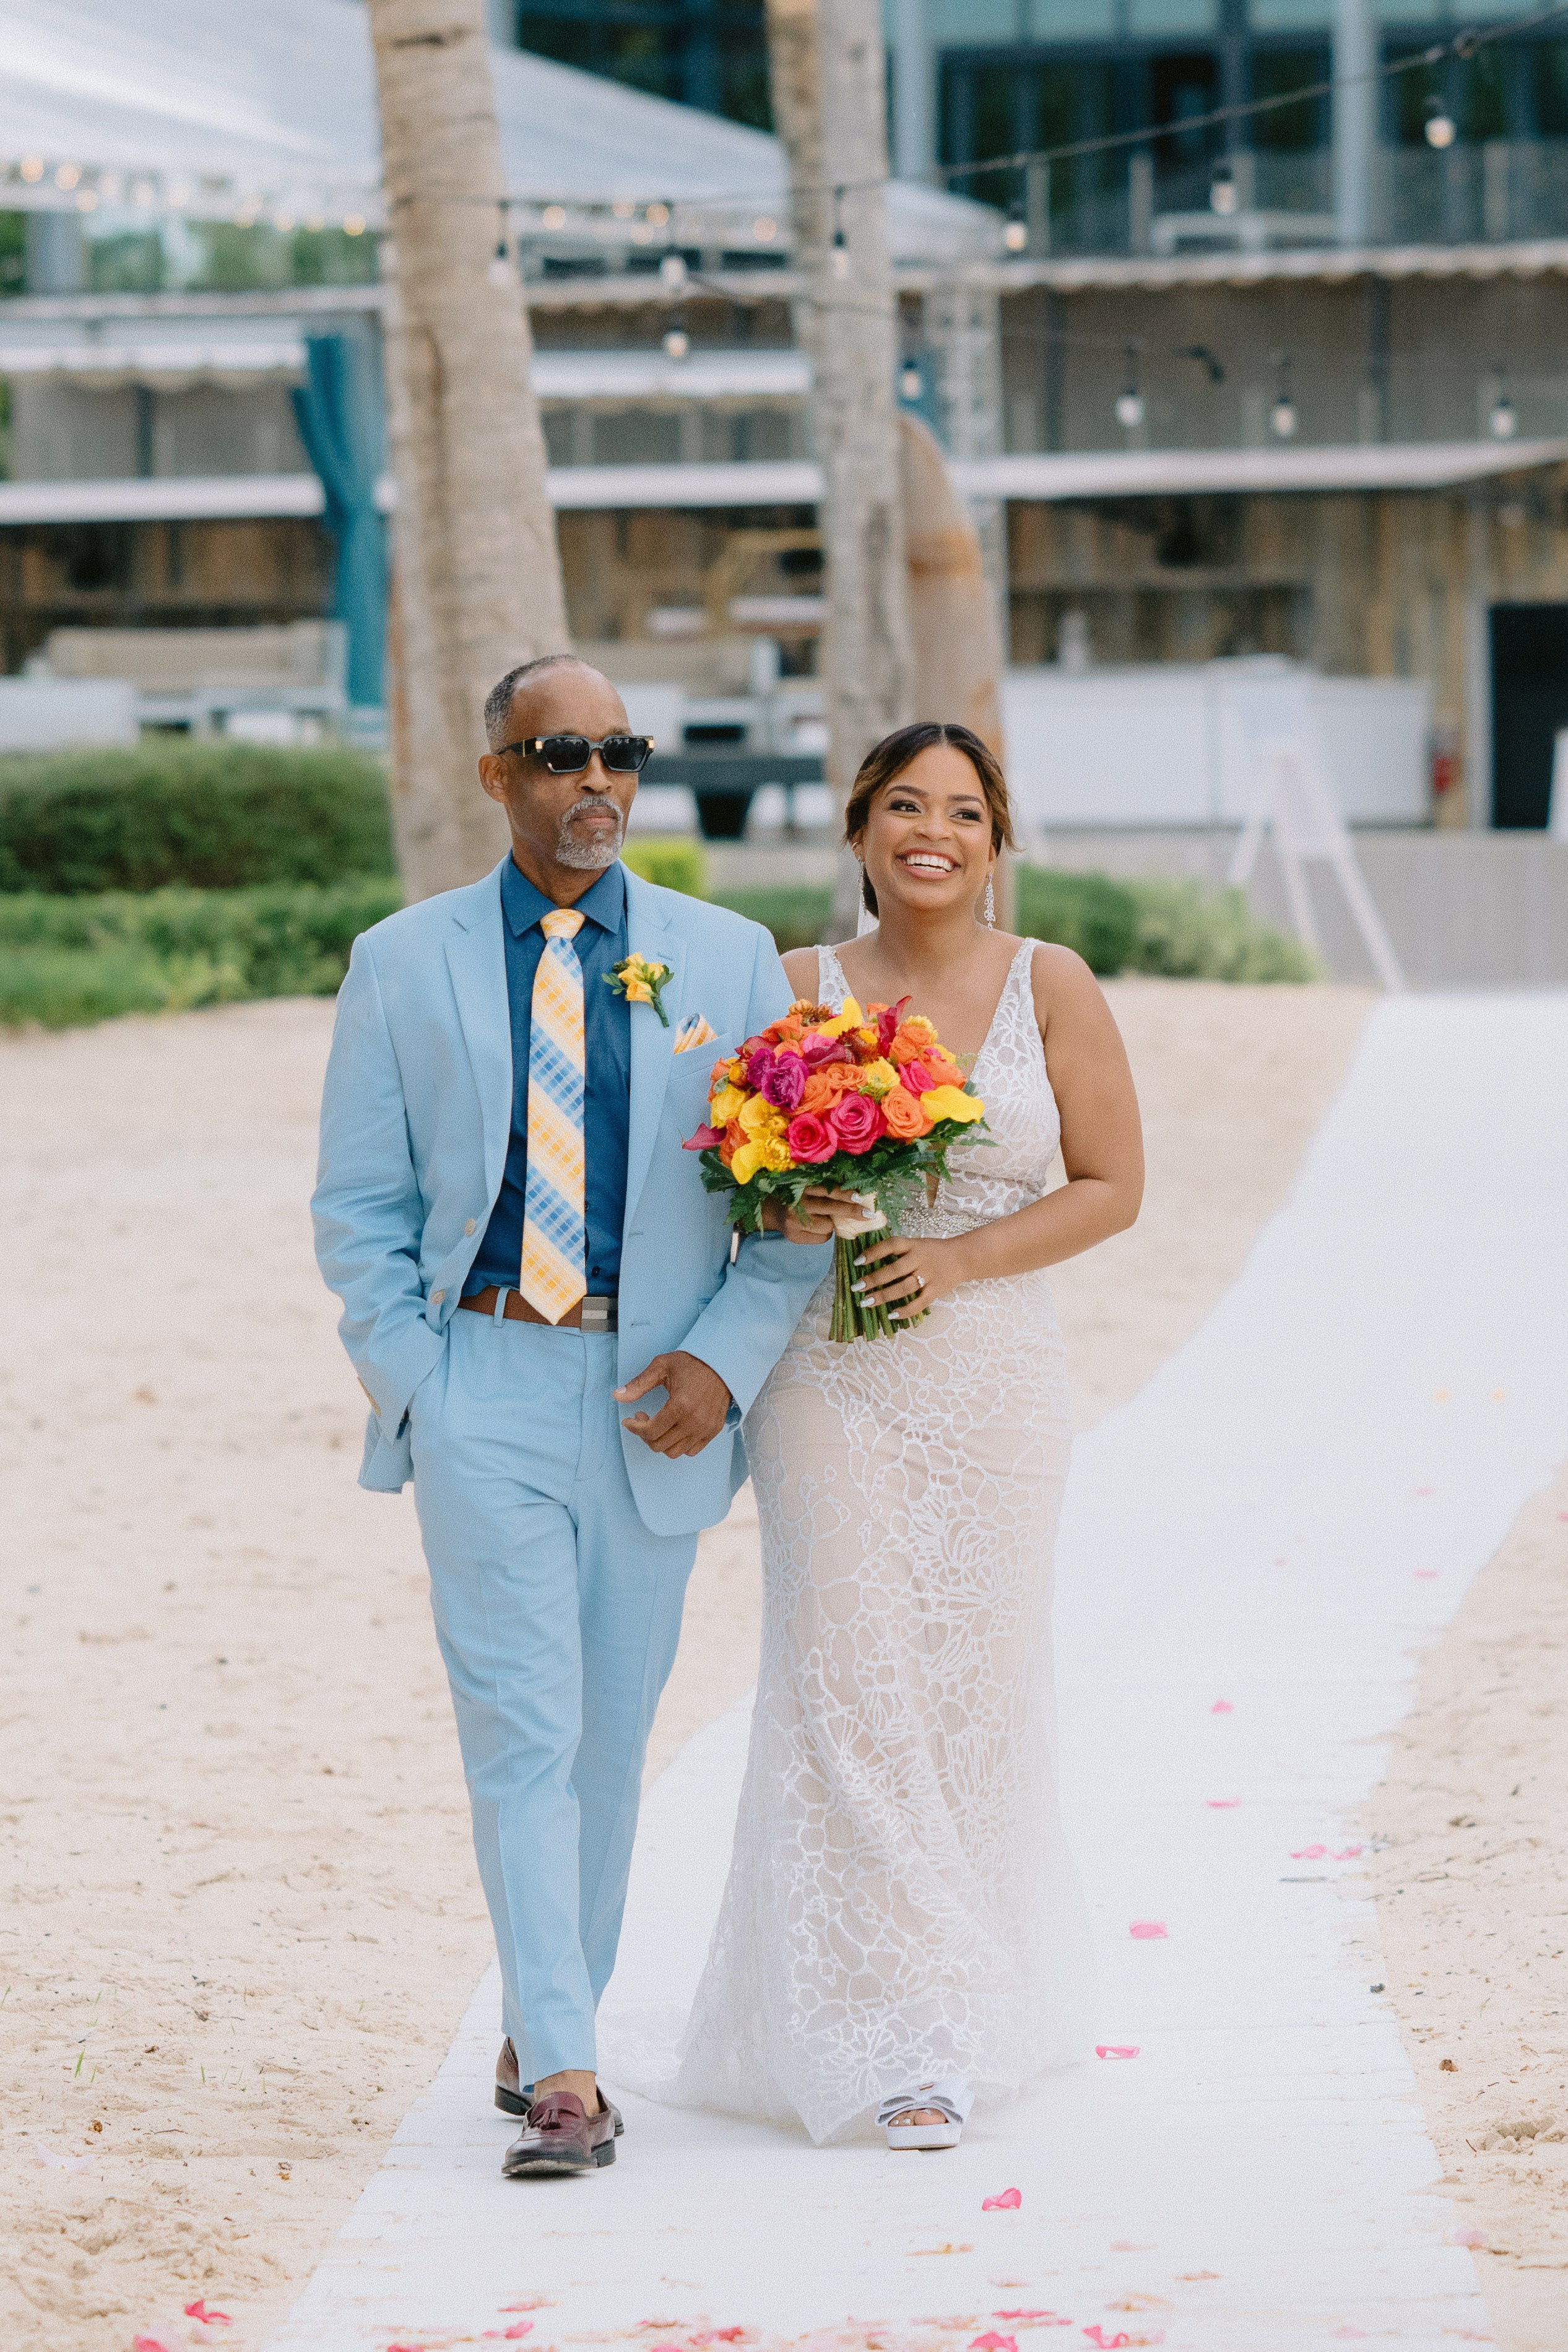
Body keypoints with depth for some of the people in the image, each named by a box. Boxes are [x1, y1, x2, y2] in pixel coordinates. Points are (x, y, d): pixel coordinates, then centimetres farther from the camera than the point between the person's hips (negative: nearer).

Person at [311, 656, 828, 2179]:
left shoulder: (729, 962, 5)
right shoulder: (404, 964, 4)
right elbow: (360, 1203, 6)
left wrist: (726, 1357, -9)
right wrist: (410, 1383, -5)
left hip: (654, 1406, 2)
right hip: (484, 1385, -2)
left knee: (610, 1738, 9)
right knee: (523, 1729, -10)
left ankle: (539, 2038, 24)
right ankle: (562, 2077, -14)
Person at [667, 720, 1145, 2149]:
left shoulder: (1051, 987, 2)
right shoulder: (797, 988, 3)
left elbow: (1112, 1185, 2)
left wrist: (961, 1255, -11)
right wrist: (786, 1213, -12)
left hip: (994, 1373, 0)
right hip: (830, 1377, 0)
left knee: (974, 1688, 4)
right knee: (849, 1686, -6)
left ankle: (976, 1991, 26)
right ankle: (894, 2040, -3)